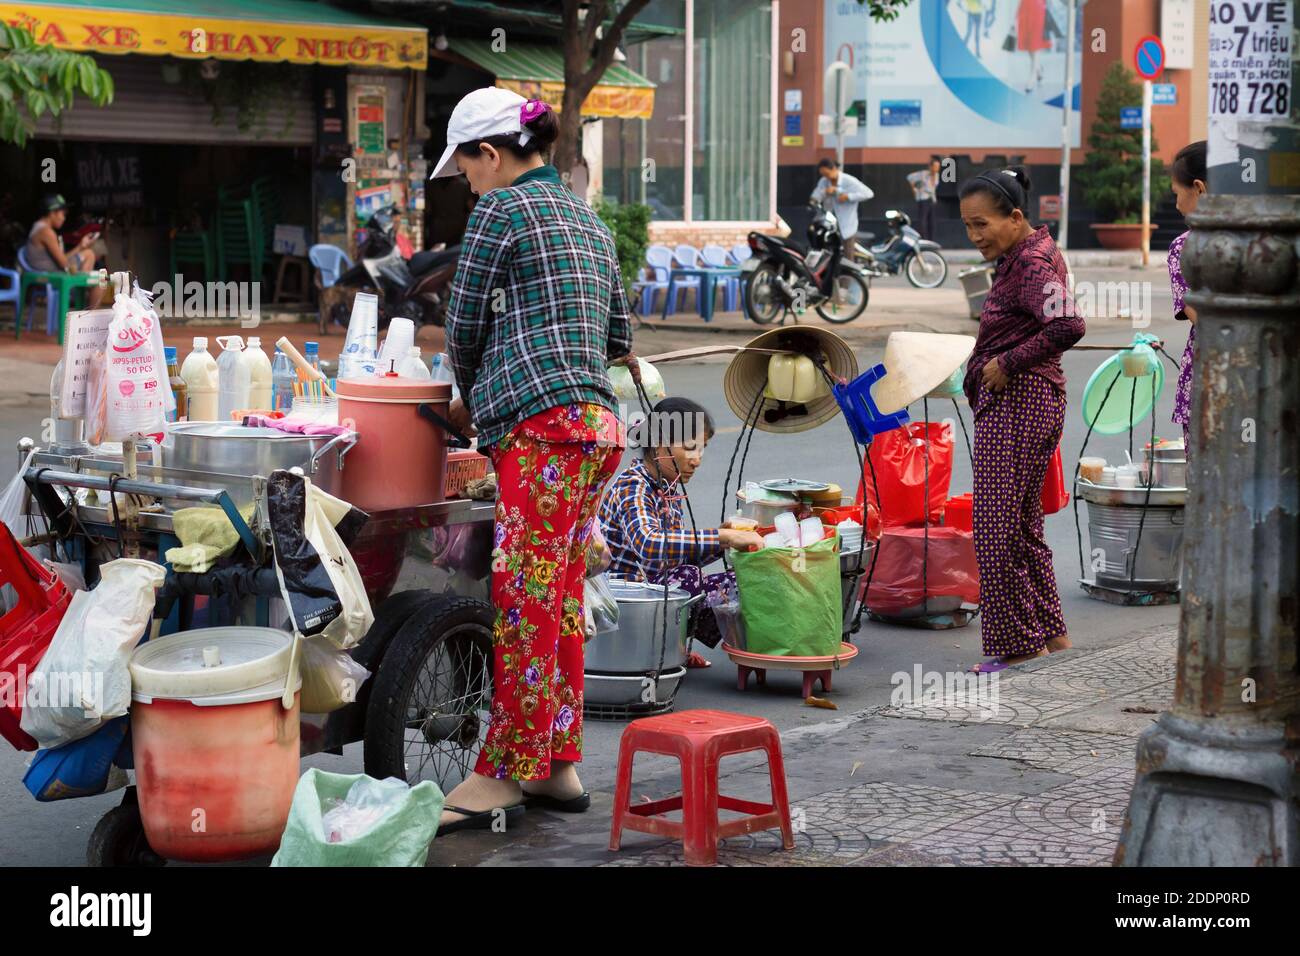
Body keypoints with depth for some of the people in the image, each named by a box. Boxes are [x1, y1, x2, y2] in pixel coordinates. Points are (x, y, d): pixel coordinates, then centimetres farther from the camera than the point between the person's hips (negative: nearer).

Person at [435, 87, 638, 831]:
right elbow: (618, 337, 26)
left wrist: (469, 401, 21)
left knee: (524, 600, -8)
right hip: (599, 424, 9)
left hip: (543, 426, -9)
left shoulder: (502, 209, -2)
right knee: (562, 600, 11)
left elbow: (465, 324, 2)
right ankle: (559, 763, 15)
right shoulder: (589, 220, 22)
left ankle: (504, 775, -6)